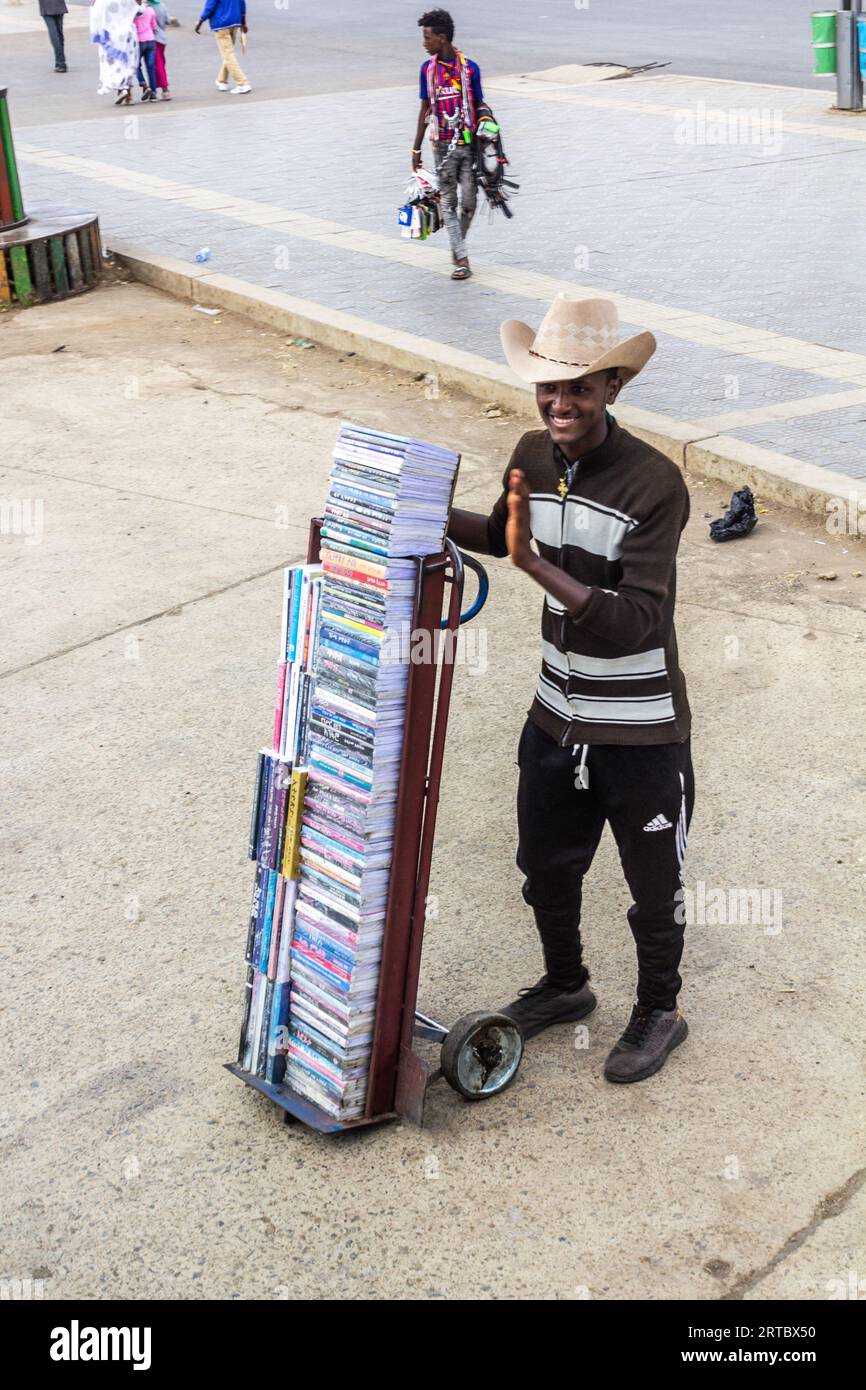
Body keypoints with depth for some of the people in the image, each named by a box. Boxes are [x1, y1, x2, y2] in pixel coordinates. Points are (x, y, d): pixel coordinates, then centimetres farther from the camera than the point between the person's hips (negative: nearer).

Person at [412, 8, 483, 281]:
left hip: (469, 144, -2)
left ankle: (457, 246, 25)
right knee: (449, 202, -3)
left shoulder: (469, 68, -4)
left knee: (469, 201, 0)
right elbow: (425, 109, 10)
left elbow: (479, 107, 3)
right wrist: (416, 148, 8)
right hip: (443, 146, 2)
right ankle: (462, 259, -2)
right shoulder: (428, 69, 4)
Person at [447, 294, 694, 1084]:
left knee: (653, 886, 15)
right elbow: (502, 535, 18)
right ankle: (565, 985, 50)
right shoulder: (534, 457, -4)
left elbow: (636, 623, -30)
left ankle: (660, 1012, 41)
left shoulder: (655, 485, -24)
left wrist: (537, 565, -38)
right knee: (545, 869, 23)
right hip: (557, 717, 6)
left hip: (642, 735, -6)